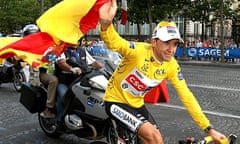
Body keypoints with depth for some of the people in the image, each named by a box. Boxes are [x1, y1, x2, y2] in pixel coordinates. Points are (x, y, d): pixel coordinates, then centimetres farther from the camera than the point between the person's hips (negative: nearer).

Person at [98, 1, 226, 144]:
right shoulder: (140, 50, -28)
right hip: (116, 101, -6)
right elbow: (114, 43, -47)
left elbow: (187, 96, -7)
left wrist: (209, 129, -8)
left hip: (136, 104, 7)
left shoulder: (172, 66, -11)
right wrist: (106, 22, -71)